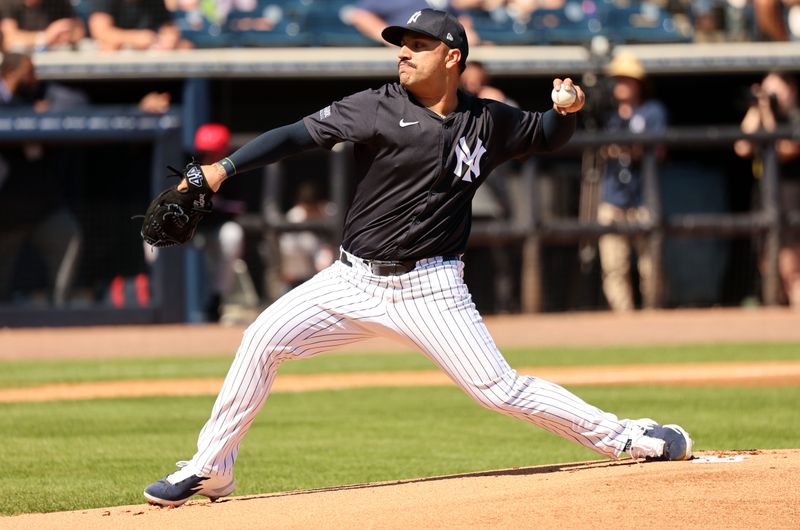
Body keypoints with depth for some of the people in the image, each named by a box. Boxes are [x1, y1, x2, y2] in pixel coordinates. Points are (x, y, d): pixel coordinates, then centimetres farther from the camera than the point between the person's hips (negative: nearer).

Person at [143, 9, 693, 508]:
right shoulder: (381, 106, -5)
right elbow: (301, 133, -12)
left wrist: (568, 110, -6)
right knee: (264, 339, -10)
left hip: (430, 290, -1)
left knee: (499, 388, -9)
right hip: (354, 279, 1)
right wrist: (224, 167, -22)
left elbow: (549, 136, 18)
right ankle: (209, 470, 0)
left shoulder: (487, 122, 2)